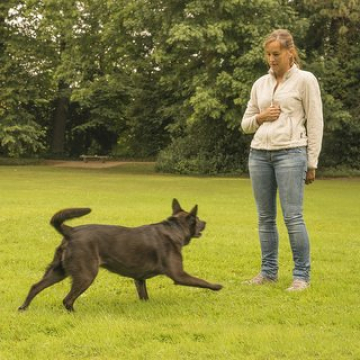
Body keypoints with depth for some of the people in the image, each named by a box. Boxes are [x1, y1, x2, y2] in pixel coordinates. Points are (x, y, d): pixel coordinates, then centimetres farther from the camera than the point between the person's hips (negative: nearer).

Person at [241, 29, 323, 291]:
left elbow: (315, 123, -2)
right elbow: (246, 124, 18)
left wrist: (312, 163, -5)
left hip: (290, 152, -5)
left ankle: (302, 275, -3)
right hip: (259, 154, 5)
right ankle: (269, 271, 16)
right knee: (266, 217, 7)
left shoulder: (305, 80, -1)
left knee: (293, 216, -10)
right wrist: (260, 117, -4)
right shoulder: (260, 84, 13)